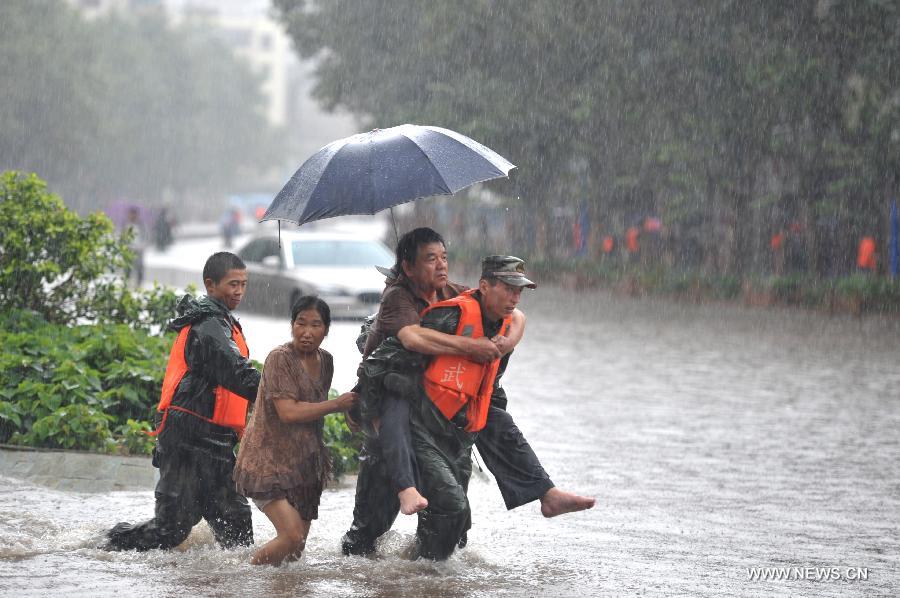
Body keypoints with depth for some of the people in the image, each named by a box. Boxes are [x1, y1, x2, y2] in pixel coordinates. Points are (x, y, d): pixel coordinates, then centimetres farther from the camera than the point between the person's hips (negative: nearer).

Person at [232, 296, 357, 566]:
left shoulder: (325, 361, 9)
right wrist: (337, 405, -16)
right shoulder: (280, 359, -14)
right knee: (292, 536, -21)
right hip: (268, 460, -8)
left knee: (296, 550, 6)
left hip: (304, 462, 8)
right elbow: (288, 412, -22)